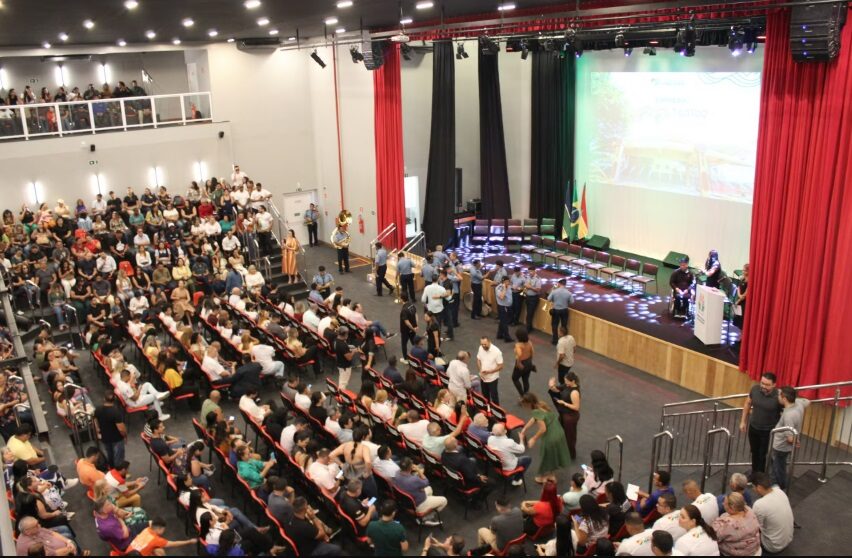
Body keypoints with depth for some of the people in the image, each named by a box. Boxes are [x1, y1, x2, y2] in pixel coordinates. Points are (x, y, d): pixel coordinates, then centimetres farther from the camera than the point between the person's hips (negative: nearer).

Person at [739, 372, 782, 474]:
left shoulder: (778, 397, -27)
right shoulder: (755, 389, -16)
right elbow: (747, 404, 2)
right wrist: (743, 421, 6)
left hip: (769, 431, -4)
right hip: (753, 427, 4)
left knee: (763, 455, 8)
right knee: (754, 452, 22)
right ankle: (754, 474, 43)